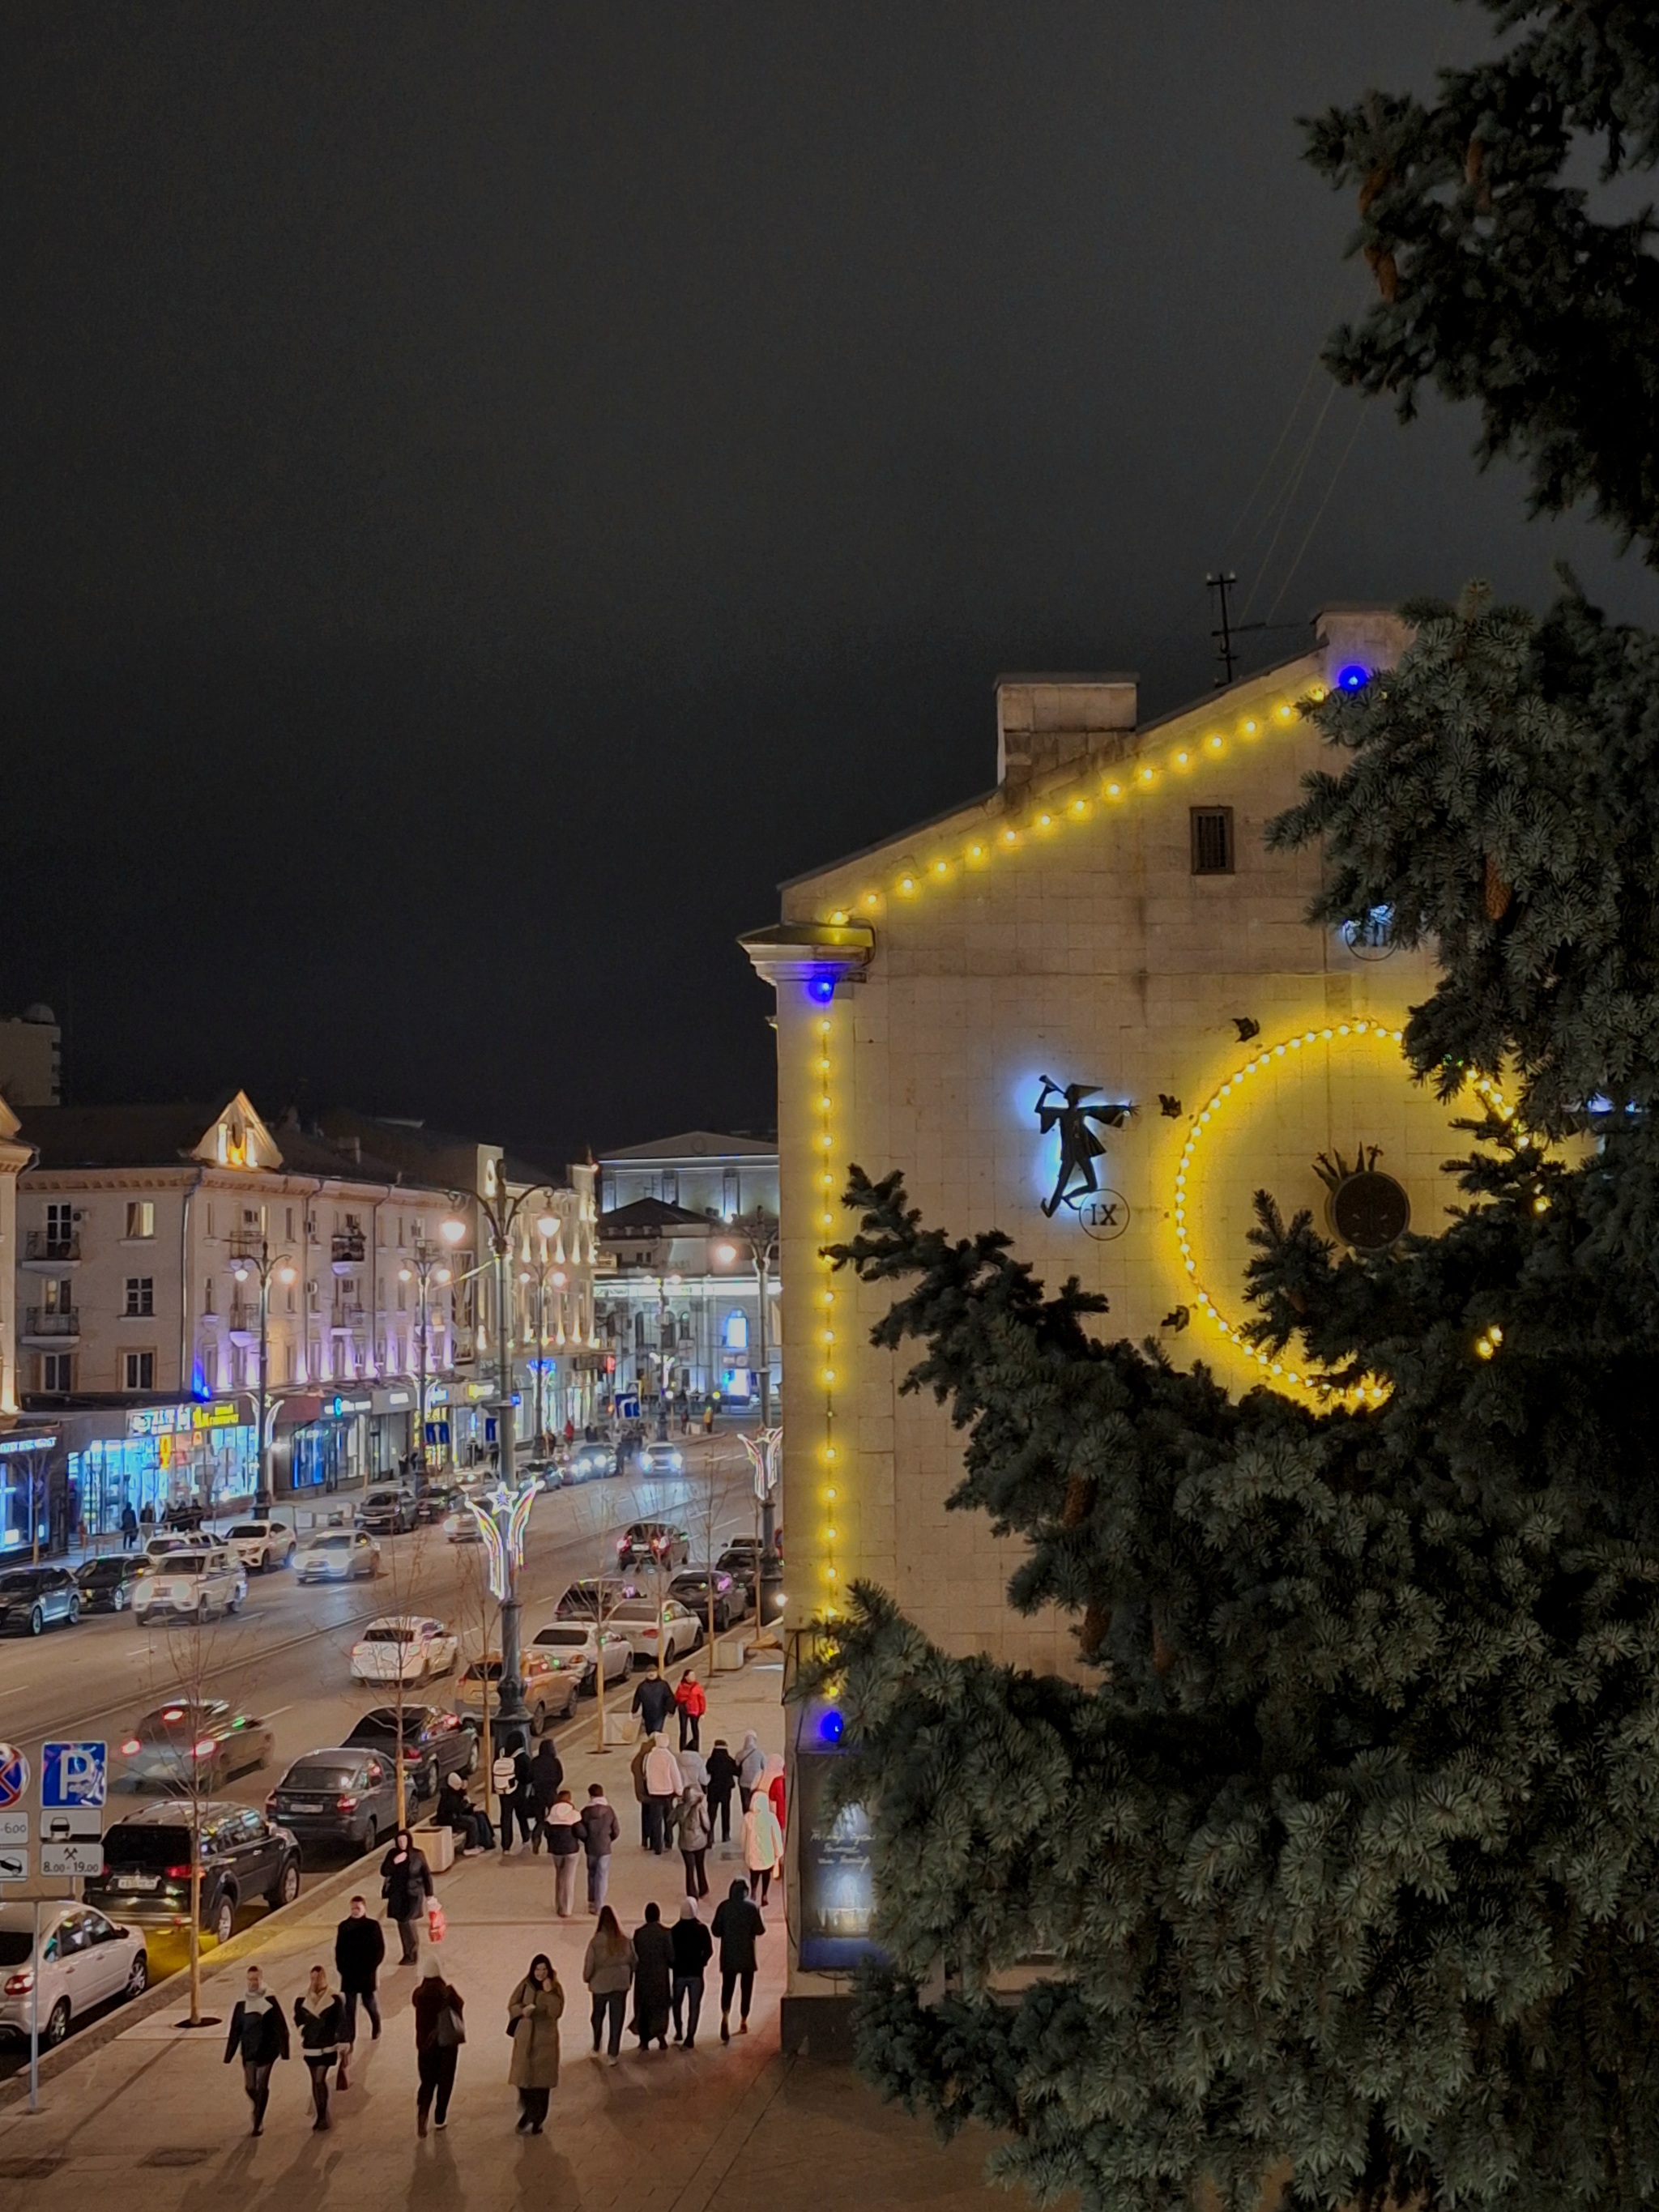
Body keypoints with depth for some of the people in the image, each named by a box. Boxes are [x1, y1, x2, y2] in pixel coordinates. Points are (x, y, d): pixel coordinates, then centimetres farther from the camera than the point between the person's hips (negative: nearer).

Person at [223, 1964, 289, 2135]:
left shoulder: (269, 2000, -9)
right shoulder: (242, 2002, -1)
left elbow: (280, 2026, -5)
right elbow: (235, 2029, 4)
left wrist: (283, 2049, -6)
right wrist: (229, 2054, 4)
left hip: (266, 2049, -3)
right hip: (248, 2049, 3)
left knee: (262, 2087, -4)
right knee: (250, 2086, 6)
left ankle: (259, 2123, 6)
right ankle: (258, 2110, 37)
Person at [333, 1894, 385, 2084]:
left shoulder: (373, 1926, -8)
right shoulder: (343, 1927, 1)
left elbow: (380, 1949, -7)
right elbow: (339, 1950, 7)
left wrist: (372, 1969, -14)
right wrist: (341, 1968, -3)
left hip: (367, 1974, -2)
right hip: (349, 1974, 2)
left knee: (370, 2002, 11)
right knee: (348, 2008, 0)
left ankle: (376, 2027, 42)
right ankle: (346, 2043, 1)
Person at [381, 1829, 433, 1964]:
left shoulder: (418, 1855, -6)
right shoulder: (393, 1854, 1)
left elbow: (427, 1874, -1)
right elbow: (384, 1872, -4)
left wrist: (429, 1895, -1)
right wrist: (394, 1862, -22)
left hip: (413, 1895, -4)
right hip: (397, 1896, 4)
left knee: (410, 1924, -10)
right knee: (402, 1925, 7)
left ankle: (414, 1956, -2)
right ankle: (407, 1954, 19)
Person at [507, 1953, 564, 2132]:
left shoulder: (555, 1988, -5)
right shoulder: (525, 1985, -1)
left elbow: (556, 2011, -15)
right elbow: (512, 2005, 2)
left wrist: (549, 1992, -23)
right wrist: (522, 2010, -18)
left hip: (546, 2038, -1)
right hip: (525, 2037, 1)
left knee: (542, 2078, 1)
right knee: (524, 2076, 2)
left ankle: (537, 2120, 11)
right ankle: (527, 2117, 20)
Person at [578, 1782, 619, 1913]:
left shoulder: (585, 1812, -9)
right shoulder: (609, 1811, -8)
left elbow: (581, 1832, -7)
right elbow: (616, 1831, -5)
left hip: (591, 1848, 1)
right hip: (605, 1848, -1)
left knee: (592, 1874, 18)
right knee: (602, 1876, 4)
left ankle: (592, 1903, 24)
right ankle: (599, 1906, 2)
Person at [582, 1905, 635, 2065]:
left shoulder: (596, 1942, -18)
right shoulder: (625, 1941, -9)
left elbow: (589, 1965, -14)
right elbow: (633, 1963, 0)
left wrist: (587, 1979, 7)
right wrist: (628, 1981, 15)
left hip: (600, 1985, -1)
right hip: (620, 1986, 1)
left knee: (598, 2017, 21)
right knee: (616, 2021, 10)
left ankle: (596, 2049, 33)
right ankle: (612, 2054, 10)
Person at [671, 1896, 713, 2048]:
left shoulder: (675, 1930, -9)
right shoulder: (702, 1929, -8)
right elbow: (709, 1951, -8)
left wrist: (674, 1965, 9)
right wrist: (701, 1963, 7)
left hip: (679, 1972, 0)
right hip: (696, 1973, 0)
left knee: (677, 2003, 22)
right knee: (694, 2006, 6)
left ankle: (678, 2032, 24)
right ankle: (690, 2037, 1)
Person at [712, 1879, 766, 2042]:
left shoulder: (724, 1907, -4)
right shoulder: (751, 1908, -8)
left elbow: (716, 1931, -2)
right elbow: (760, 1930, -6)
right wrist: (758, 1914, 10)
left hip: (728, 1955, 1)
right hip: (747, 1955, -1)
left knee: (727, 1987, 2)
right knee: (746, 1988, 15)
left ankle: (725, 2016, -23)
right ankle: (743, 2022, 21)